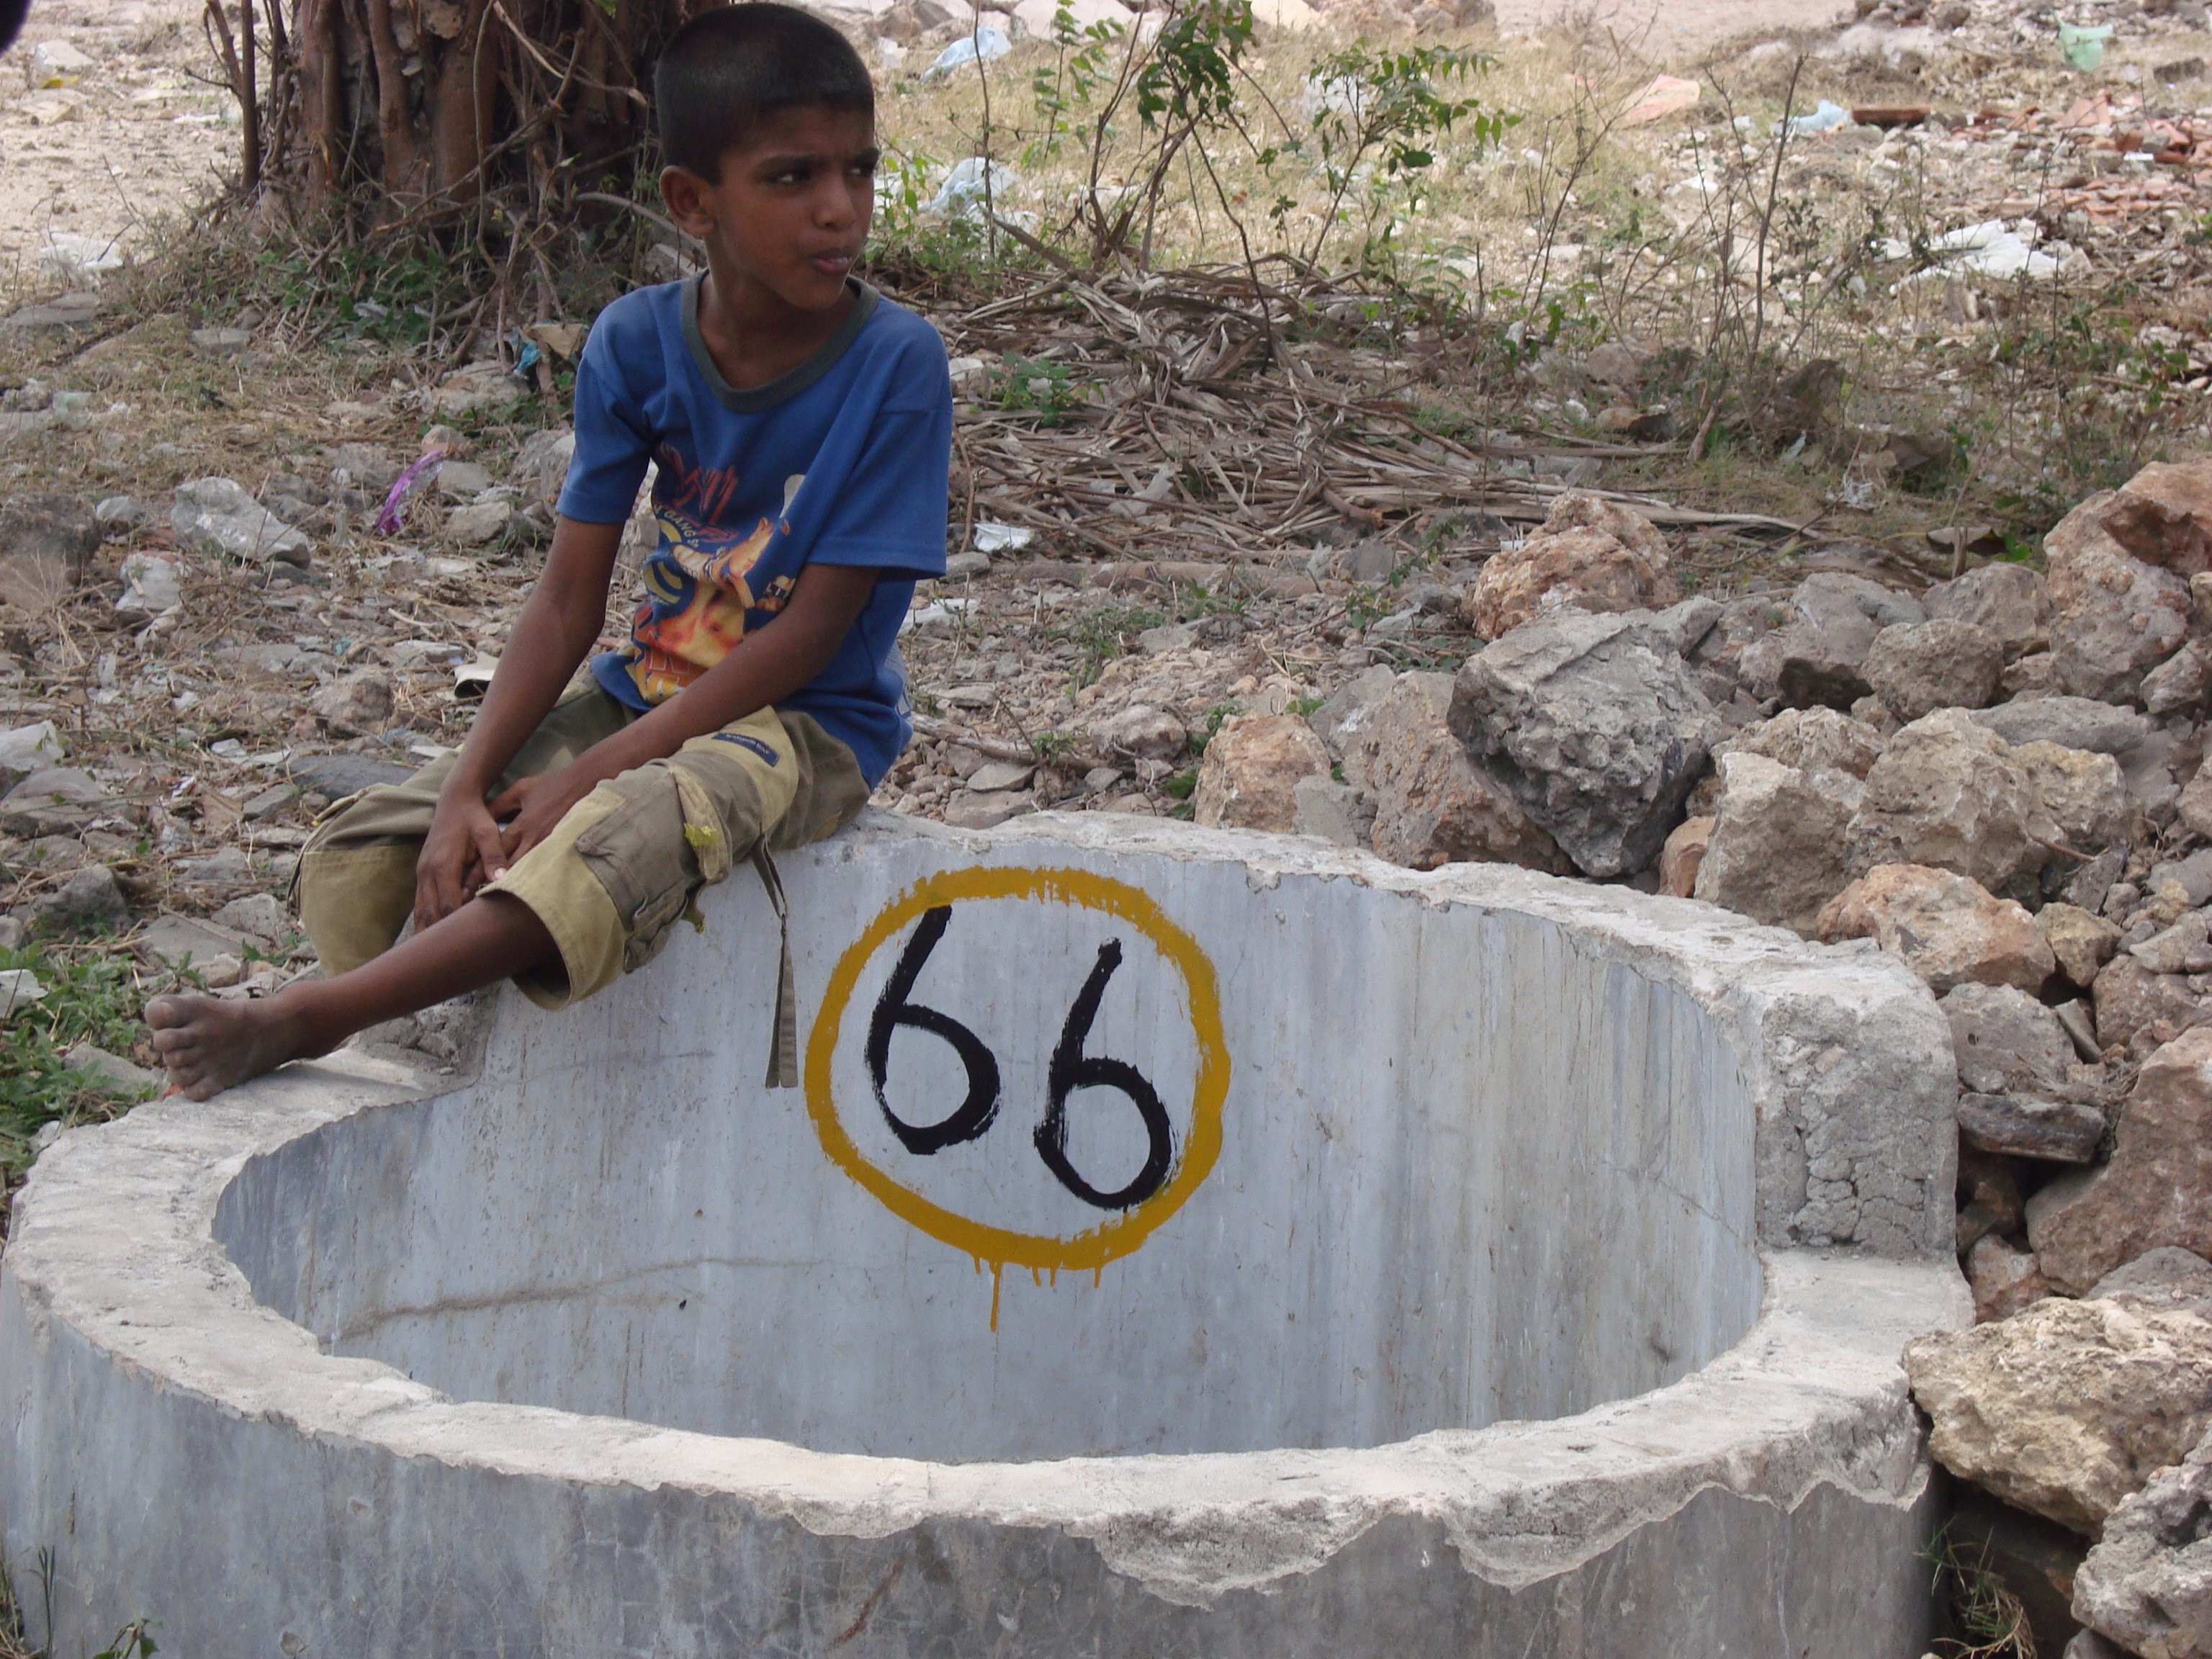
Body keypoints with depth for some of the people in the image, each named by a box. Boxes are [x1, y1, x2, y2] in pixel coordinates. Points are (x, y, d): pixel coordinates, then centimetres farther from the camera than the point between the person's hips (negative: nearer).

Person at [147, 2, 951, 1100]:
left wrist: (592, 772, -20)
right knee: (361, 856, -9)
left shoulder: (896, 364, -16)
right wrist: (469, 786, -17)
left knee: (621, 837, -37)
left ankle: (308, 1016, -34)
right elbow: (569, 599, -2)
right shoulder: (636, 344, -3)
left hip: (806, 726, -6)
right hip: (647, 693, 6)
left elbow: (811, 632, -17)